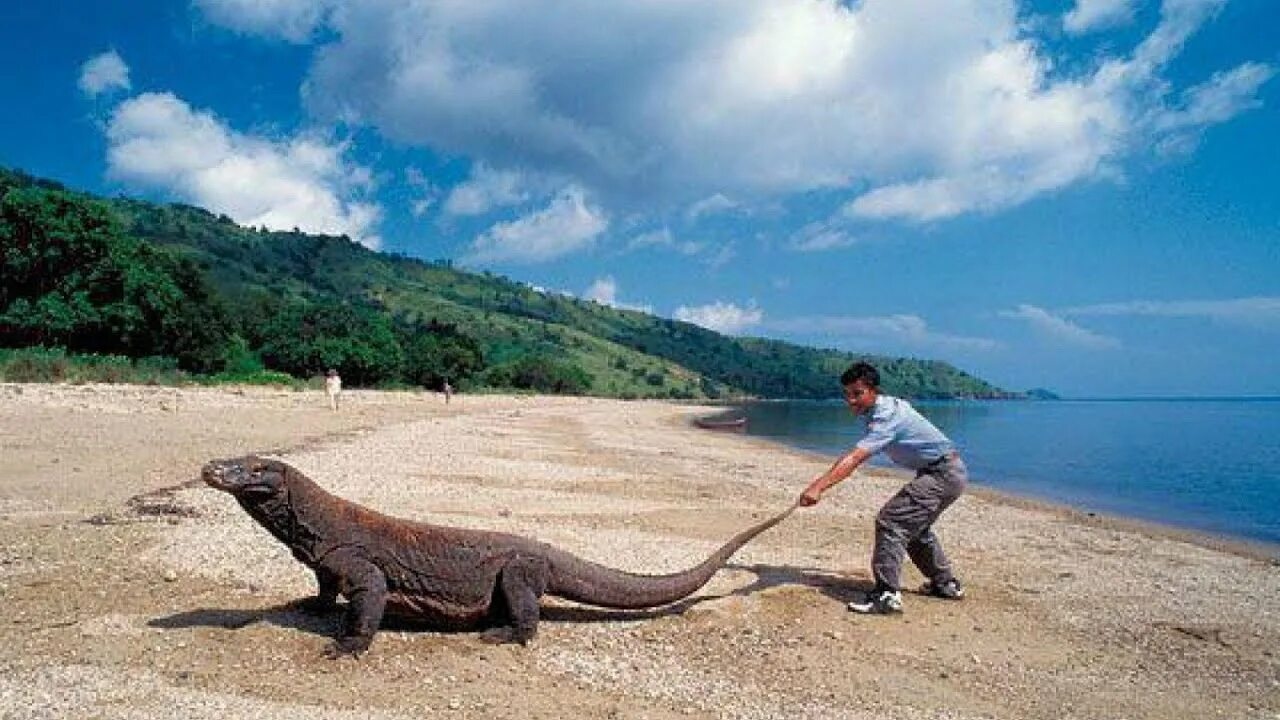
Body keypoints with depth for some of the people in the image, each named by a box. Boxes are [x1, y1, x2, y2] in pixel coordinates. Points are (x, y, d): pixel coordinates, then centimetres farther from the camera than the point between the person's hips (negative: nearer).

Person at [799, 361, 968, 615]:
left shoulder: (887, 416, -26)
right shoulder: (887, 404, 5)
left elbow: (854, 459, -38)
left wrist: (818, 487, -45)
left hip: (943, 474, -11)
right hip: (950, 472, 11)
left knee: (890, 521, -19)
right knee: (914, 527, 23)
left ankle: (887, 595, -21)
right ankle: (946, 584, 37)